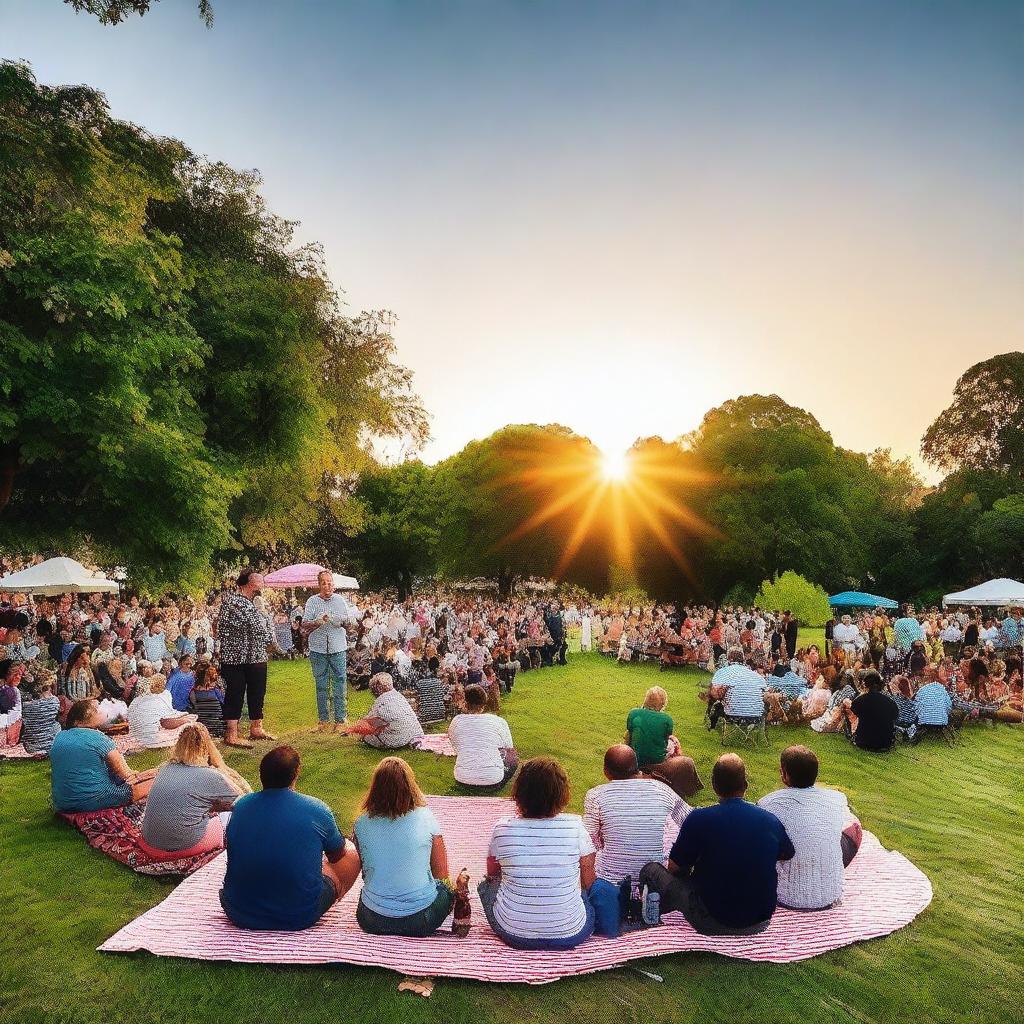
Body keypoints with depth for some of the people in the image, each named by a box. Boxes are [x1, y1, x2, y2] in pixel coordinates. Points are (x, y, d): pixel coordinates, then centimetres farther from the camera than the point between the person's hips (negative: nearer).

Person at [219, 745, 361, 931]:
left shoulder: (240, 806, -5)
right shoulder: (317, 809, -13)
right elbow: (337, 855, 7)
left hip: (239, 915, 4)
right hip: (300, 918, -4)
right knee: (351, 851, 16)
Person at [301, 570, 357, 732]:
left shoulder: (340, 600, 8)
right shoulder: (312, 601, 2)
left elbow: (351, 618, 13)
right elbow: (304, 625, -2)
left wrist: (342, 621, -8)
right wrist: (317, 622, -20)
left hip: (338, 647, 1)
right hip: (318, 648, -1)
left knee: (340, 683, -1)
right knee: (321, 685, 6)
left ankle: (340, 719, 6)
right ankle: (323, 719, 16)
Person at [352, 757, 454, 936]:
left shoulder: (362, 823, -8)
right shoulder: (425, 817, -13)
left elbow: (364, 871, 9)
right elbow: (441, 873, -2)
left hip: (373, 921, 1)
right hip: (420, 921, -1)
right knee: (445, 888, 30)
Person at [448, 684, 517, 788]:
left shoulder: (457, 720, 0)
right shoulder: (499, 722, -3)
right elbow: (510, 750, 10)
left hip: (462, 779, 2)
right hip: (492, 779, -2)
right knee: (513, 760, 25)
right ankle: (495, 786, 14)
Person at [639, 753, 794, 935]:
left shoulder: (698, 819, -17)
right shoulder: (771, 820, -7)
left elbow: (674, 868, -4)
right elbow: (786, 855, 16)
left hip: (714, 924, -4)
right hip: (760, 923, 4)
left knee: (651, 869, 8)